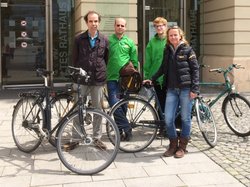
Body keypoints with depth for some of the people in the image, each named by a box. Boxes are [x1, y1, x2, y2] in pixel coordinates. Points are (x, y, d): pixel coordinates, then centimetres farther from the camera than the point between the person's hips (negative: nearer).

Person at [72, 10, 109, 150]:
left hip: (98, 80, 1)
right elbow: (75, 59, 6)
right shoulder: (79, 39, 2)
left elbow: (106, 59, 10)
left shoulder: (104, 40, 4)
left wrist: (103, 74, 7)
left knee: (98, 109, 7)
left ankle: (97, 137, 18)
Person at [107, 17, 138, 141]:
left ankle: (120, 131, 16)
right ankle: (127, 128, -9)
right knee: (114, 103, -16)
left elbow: (134, 61, 10)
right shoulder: (108, 40, 4)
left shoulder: (129, 42, 8)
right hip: (112, 77, -1)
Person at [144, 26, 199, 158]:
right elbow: (163, 68, 20)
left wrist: (194, 89, -10)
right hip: (172, 89, 4)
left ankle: (182, 146, 17)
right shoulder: (167, 51, 12)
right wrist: (152, 79, 11)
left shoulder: (187, 50, -1)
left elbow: (195, 69, -4)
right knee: (168, 119, -2)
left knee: (185, 118, 4)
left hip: (185, 88, -4)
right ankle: (173, 145, 16)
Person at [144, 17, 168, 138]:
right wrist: (146, 76, 3)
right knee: (161, 104, 8)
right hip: (156, 77, 2)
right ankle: (162, 128, 18)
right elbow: (148, 61, 7)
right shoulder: (152, 42, 6)